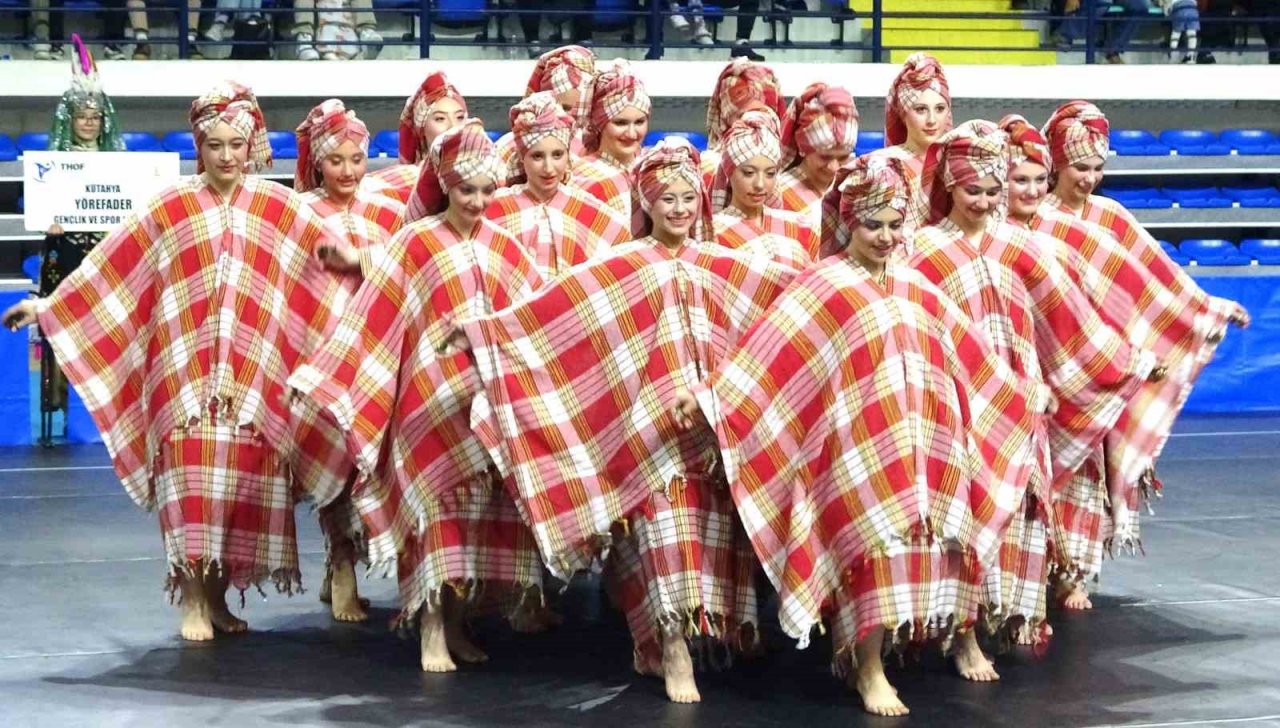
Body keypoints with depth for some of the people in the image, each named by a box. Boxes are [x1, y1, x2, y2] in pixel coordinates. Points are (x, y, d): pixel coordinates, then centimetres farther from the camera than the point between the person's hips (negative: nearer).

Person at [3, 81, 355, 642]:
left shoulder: (278, 206, 6)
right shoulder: (172, 208, 4)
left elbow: (338, 255, 5)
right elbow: (107, 266, 5)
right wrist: (50, 305, 2)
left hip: (254, 370, 1)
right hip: (187, 368, -1)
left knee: (243, 475, 1)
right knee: (192, 476, -7)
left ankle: (219, 597, 14)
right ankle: (192, 601, 0)